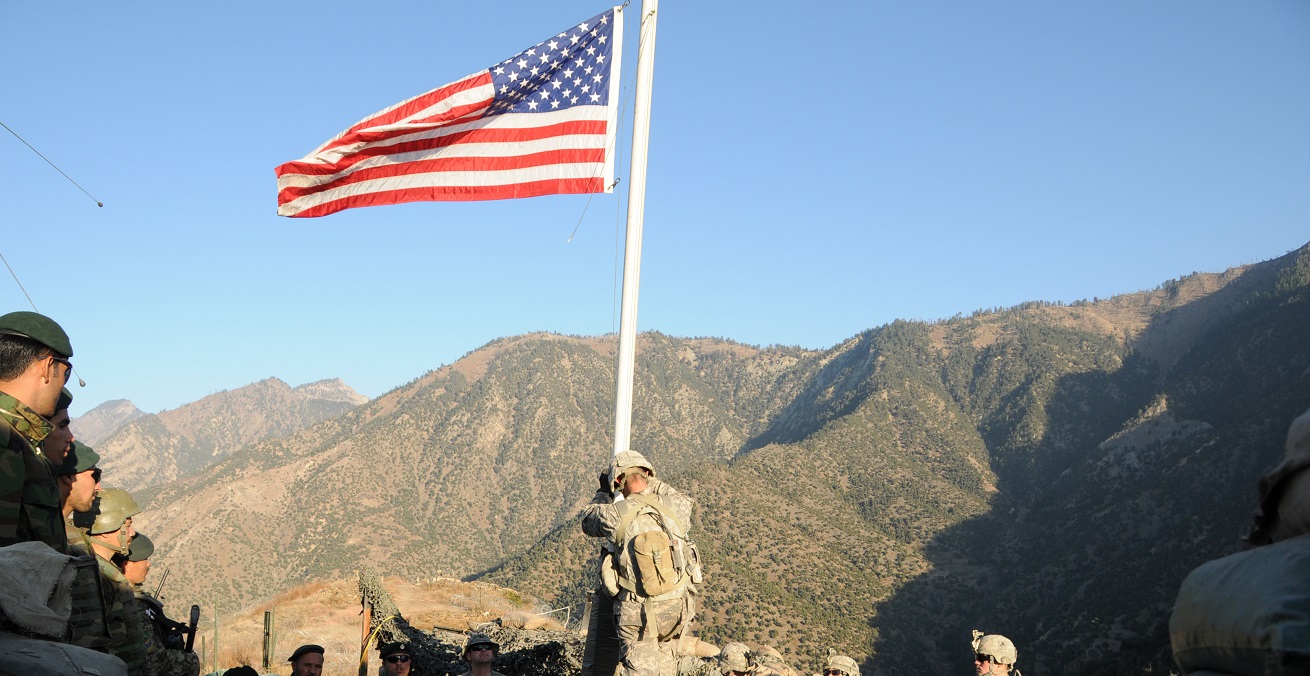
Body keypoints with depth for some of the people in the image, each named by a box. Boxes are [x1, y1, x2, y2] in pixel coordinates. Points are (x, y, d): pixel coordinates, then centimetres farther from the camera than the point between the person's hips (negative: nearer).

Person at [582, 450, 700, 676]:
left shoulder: (614, 515, -14)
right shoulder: (675, 507, -8)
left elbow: (588, 523, 9)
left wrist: (603, 493, 23)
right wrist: (651, 482, 25)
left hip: (637, 612, -3)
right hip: (677, 606, 3)